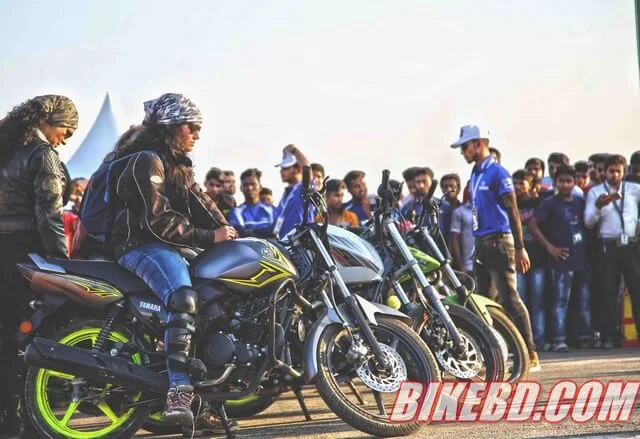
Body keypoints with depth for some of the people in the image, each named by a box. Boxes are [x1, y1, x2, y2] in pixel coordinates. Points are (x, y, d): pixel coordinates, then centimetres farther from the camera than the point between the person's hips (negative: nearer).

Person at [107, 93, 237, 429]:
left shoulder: (177, 164, 21)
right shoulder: (145, 161, -11)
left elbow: (199, 203, 12)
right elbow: (158, 220, -19)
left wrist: (228, 233, -4)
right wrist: (209, 237, -18)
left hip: (168, 246, 11)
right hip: (141, 245, -11)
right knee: (184, 300, -35)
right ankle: (178, 395, -42)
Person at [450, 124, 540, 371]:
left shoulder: (498, 173, -9)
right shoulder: (475, 175, 17)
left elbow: (512, 211, -13)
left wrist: (520, 248, -18)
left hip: (498, 242, -9)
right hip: (481, 243, 9)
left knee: (509, 299, -12)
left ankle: (531, 356, -11)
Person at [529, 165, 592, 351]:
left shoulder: (580, 203, 13)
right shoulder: (550, 203, -2)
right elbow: (533, 225, -8)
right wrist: (549, 247, -10)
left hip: (582, 258, 5)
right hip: (562, 259, -5)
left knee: (584, 300, 9)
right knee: (561, 301, -7)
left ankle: (585, 337, 16)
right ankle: (559, 340, -8)